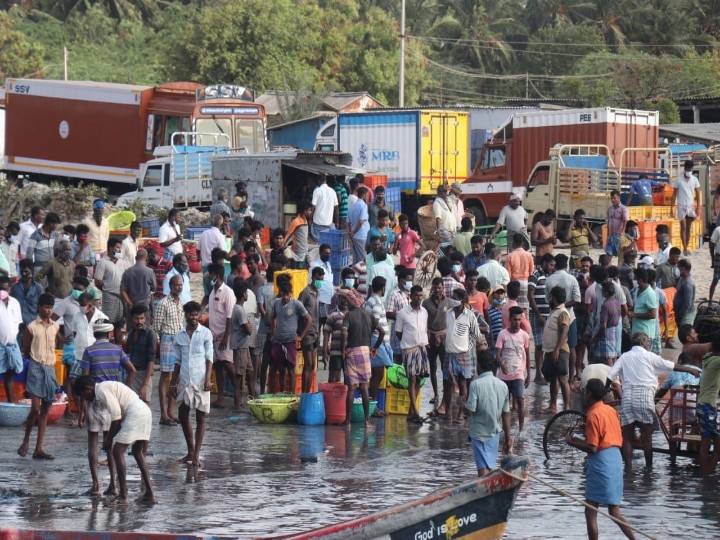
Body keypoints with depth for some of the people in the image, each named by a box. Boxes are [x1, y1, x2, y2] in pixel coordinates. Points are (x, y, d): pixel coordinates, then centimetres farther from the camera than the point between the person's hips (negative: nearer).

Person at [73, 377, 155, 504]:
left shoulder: (101, 390, -5)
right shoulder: (108, 387, 25)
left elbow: (116, 415, -12)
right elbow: (118, 413, 26)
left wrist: (109, 438, -3)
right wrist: (109, 437, 24)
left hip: (135, 415, -10)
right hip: (145, 412, 10)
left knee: (118, 452, -5)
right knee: (138, 452, 21)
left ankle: (123, 496, -7)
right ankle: (149, 493, 20)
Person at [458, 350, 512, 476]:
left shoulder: (476, 384, -15)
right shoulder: (502, 385, 0)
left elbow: (470, 410, -18)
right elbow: (506, 414, 4)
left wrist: (461, 403, 4)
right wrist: (508, 438, 10)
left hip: (479, 433, -5)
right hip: (494, 433, 5)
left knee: (483, 468, -5)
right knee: (490, 466, 17)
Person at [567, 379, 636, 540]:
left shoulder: (593, 415, -12)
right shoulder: (611, 410, 12)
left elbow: (592, 448, -18)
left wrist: (573, 442, -3)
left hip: (600, 461, -8)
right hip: (616, 459, 8)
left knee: (590, 512, -1)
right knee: (614, 511, 14)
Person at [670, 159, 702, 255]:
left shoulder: (694, 179, 3)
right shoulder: (678, 180, -5)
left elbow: (698, 194, 6)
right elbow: (674, 194, -2)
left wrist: (698, 207, -1)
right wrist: (672, 208, -6)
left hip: (691, 207, 3)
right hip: (681, 207, -3)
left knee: (688, 228, 5)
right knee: (683, 227, -6)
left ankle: (686, 248, 11)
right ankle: (685, 248, -7)